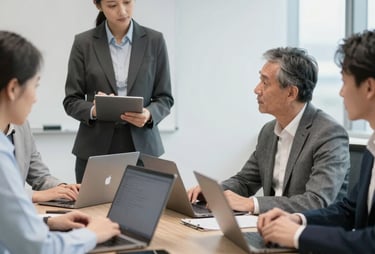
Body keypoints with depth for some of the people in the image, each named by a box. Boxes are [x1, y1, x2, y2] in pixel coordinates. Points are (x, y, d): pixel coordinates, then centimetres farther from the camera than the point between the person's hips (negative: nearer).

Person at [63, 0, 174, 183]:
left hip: (142, 147, 0)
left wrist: (149, 115, -18)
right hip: (95, 149, 0)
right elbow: (71, 101, 1)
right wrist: (93, 110, -19)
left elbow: (164, 98, 3)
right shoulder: (84, 43, 0)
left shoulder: (154, 40, 2)